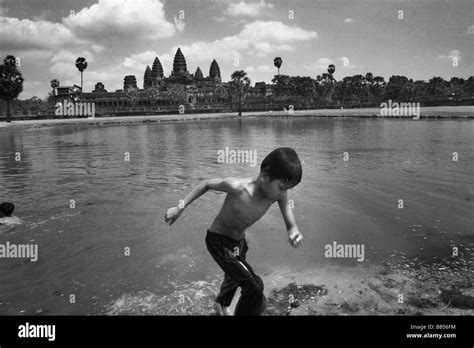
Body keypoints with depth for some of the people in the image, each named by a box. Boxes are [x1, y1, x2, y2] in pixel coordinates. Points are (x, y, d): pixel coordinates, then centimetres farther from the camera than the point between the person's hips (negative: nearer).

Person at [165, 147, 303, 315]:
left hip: (239, 240, 7)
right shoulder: (237, 187, -36)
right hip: (219, 241, -7)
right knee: (254, 287, -15)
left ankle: (221, 305, 65)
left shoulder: (278, 192, -24)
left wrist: (293, 229, -33)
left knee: (235, 275, 33)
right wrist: (180, 207, -14)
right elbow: (207, 184, -19)